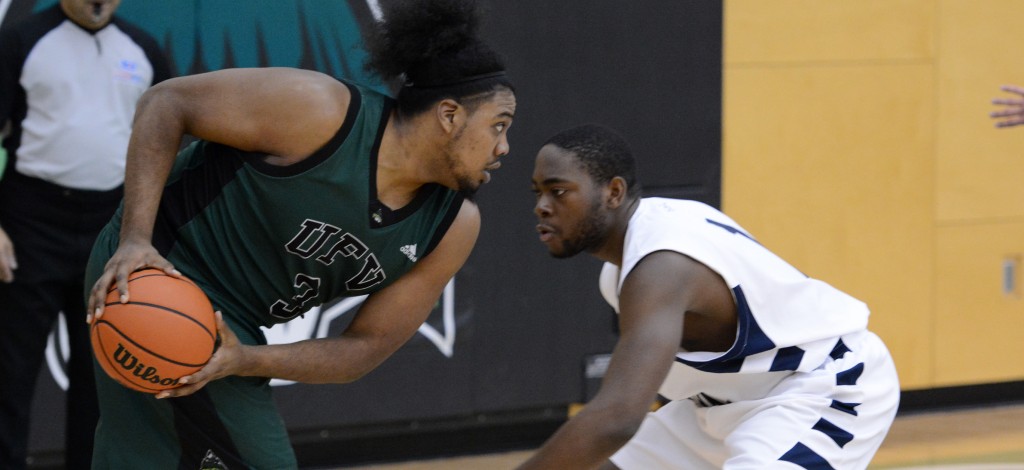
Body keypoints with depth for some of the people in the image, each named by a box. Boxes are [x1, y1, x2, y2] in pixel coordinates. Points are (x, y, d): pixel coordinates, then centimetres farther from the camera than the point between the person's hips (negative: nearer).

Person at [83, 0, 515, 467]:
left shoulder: (454, 228, -7)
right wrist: (134, 240, -28)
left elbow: (368, 347, -6)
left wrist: (247, 361, -22)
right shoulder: (318, 110, -24)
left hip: (230, 329, 8)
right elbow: (166, 103, -18)